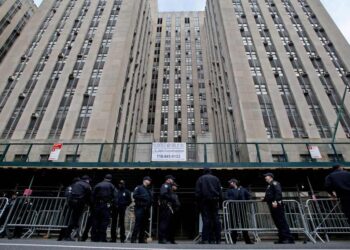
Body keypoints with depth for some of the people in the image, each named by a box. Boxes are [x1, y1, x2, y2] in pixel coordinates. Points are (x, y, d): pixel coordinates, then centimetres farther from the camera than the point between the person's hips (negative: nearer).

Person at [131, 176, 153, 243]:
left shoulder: (149, 190, 21)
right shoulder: (139, 188, 2)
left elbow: (151, 198, 23)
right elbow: (134, 195, -9)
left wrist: (150, 203, 3)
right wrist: (142, 197, -12)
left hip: (147, 209, 6)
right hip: (139, 208, -6)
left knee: (144, 225, 7)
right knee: (137, 224, -10)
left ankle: (141, 239, 15)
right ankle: (133, 239, -5)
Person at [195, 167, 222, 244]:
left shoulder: (200, 179, 7)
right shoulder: (216, 178, 14)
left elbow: (198, 192, -1)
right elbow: (220, 191, 9)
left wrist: (198, 202, 1)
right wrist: (220, 201, 10)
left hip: (204, 201, -2)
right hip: (215, 201, 2)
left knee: (206, 219, -3)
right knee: (216, 219, 6)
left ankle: (205, 239, -5)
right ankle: (218, 239, 9)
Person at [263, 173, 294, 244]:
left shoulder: (274, 183, -3)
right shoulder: (269, 186, 25)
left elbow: (278, 192, -19)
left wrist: (275, 201, -27)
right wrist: (264, 199, 20)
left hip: (276, 205, -10)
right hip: (272, 206, 10)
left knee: (282, 222, -10)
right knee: (277, 223, 8)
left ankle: (289, 239, -8)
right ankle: (282, 239, 11)